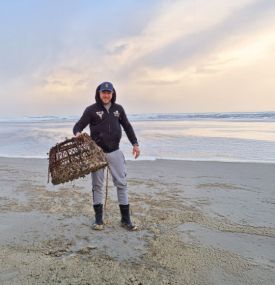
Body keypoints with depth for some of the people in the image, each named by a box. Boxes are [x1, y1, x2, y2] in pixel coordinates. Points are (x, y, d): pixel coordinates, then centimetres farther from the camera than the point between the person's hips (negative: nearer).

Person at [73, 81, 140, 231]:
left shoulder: (118, 109, 6)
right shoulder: (91, 110, -4)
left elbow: (127, 127, 14)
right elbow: (78, 126, -6)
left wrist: (135, 143, 8)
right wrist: (77, 133, -30)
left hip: (115, 152, 3)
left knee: (121, 183, 3)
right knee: (97, 185, 5)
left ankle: (126, 219, 13)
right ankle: (98, 219, 18)